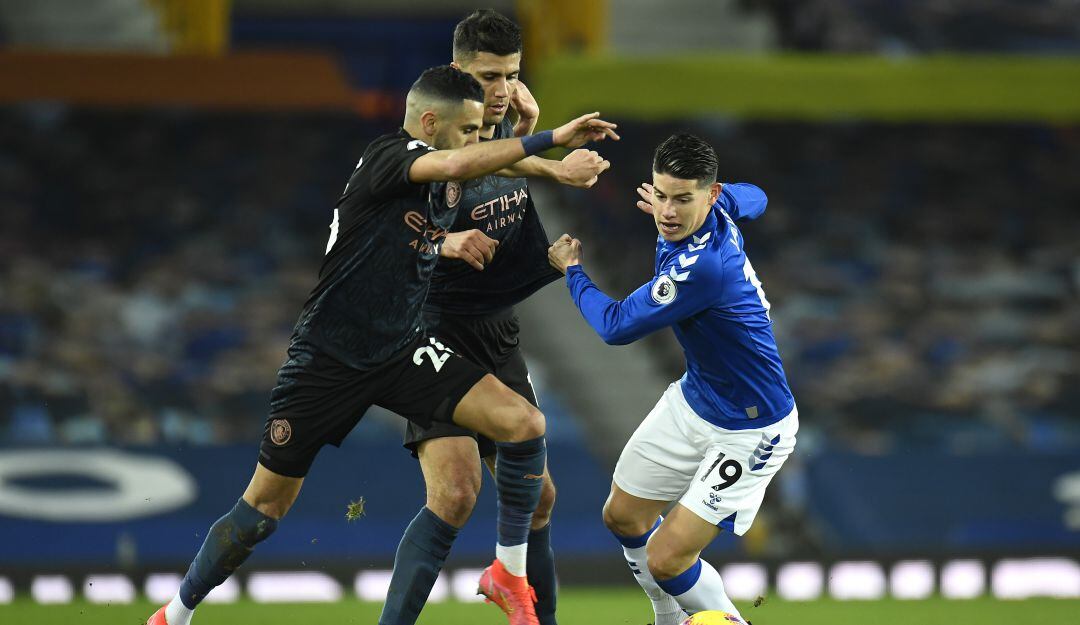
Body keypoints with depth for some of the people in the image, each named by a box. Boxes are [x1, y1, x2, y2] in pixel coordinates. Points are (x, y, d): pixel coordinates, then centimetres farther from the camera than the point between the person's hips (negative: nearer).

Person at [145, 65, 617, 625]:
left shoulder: (443, 189, 6)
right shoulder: (388, 154, -16)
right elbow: (455, 163, -37)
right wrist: (551, 138, -35)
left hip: (401, 350, 6)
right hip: (327, 360, -6)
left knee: (524, 422, -14)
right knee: (266, 505, 2)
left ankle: (510, 572, 0)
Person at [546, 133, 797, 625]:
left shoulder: (702, 267, -37)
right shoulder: (719, 208, -10)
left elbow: (616, 326, -25)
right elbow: (752, 198, 17)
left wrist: (572, 272, -7)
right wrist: (665, 206, 29)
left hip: (749, 431, -10)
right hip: (694, 399, 10)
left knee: (666, 561, -12)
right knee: (623, 516, 18)